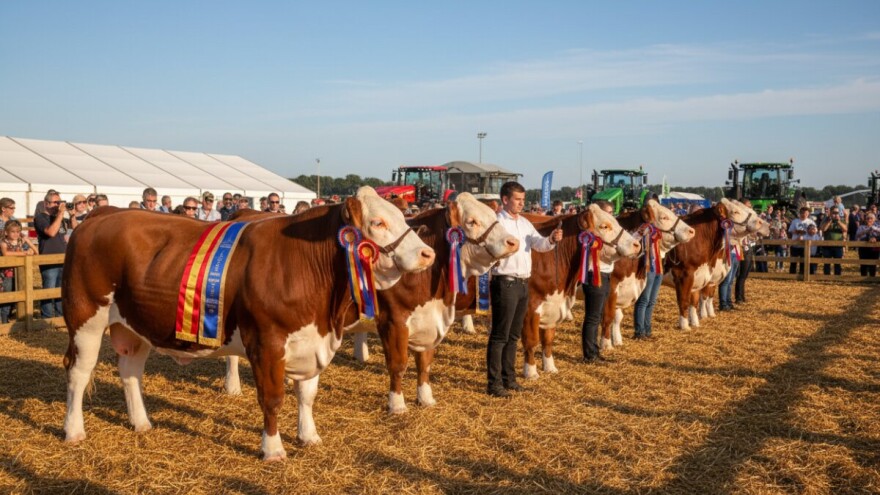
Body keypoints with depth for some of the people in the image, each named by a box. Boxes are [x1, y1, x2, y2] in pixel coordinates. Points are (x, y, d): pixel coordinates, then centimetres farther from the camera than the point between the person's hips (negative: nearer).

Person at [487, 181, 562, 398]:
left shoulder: (525, 224, 13)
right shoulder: (497, 223, -9)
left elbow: (539, 244, 3)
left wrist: (551, 240, -17)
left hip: (523, 283, 8)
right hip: (505, 283, -8)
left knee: (514, 334, 15)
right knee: (499, 335, -4)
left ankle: (508, 378, 25)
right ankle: (494, 383, 1)